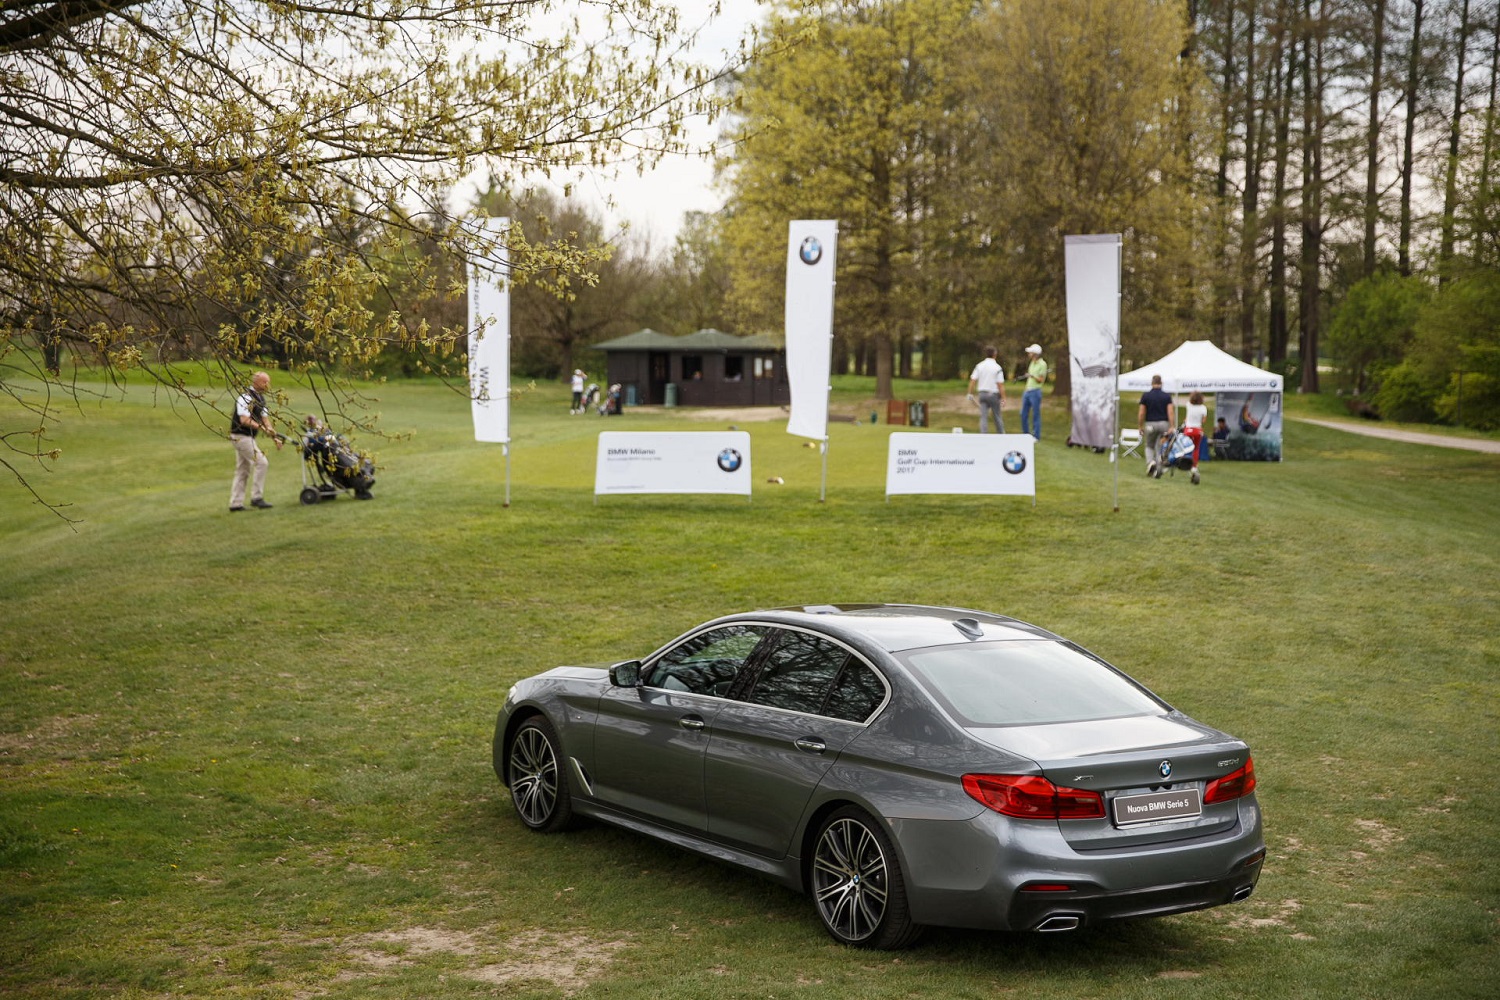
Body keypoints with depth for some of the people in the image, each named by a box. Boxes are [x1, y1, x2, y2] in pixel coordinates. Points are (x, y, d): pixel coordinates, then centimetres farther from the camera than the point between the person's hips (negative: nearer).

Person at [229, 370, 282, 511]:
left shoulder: (260, 398, 12)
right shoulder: (246, 397, -18)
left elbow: (264, 419, 13)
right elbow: (244, 420, -26)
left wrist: (275, 437, 4)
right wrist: (262, 428, -34)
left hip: (248, 437, 10)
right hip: (241, 436, -10)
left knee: (243, 471, 11)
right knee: (261, 462, -14)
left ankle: (235, 503, 15)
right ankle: (256, 497, -10)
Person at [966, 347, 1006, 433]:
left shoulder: (979, 366, 1)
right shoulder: (997, 368, -9)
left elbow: (973, 381, -2)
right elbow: (1000, 385, -11)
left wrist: (970, 394, 4)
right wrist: (1003, 398, -8)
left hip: (982, 393, 2)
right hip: (994, 394, -2)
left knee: (983, 417, 1)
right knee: (997, 417, 11)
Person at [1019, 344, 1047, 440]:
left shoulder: (1042, 364, -10)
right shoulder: (1032, 363, 14)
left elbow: (1041, 380, -12)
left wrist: (1032, 376, -28)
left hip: (1035, 392, -8)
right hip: (1027, 391, 8)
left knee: (1035, 415, -4)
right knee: (1023, 414, 9)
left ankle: (1036, 436, 1)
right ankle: (1025, 435, 18)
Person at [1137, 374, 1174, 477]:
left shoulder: (1145, 395, -4)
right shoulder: (1167, 396, -1)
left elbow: (1141, 413, -5)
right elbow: (1171, 412, -10)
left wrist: (1140, 426, 4)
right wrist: (1171, 427, -12)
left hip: (1150, 424, 0)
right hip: (1163, 424, 1)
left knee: (1149, 446, 15)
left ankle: (1150, 462, -12)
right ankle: (1158, 469, 5)